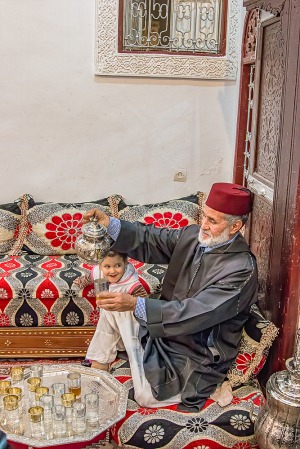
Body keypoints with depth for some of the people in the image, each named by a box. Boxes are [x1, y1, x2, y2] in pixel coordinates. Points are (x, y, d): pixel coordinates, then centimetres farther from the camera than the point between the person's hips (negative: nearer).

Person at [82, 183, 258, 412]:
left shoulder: (242, 269, -25)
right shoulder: (192, 235, -3)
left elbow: (195, 314, -31)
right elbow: (150, 241, 0)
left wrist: (135, 305, -35)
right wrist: (110, 224, -19)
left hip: (195, 357, -7)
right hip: (162, 335, 7)